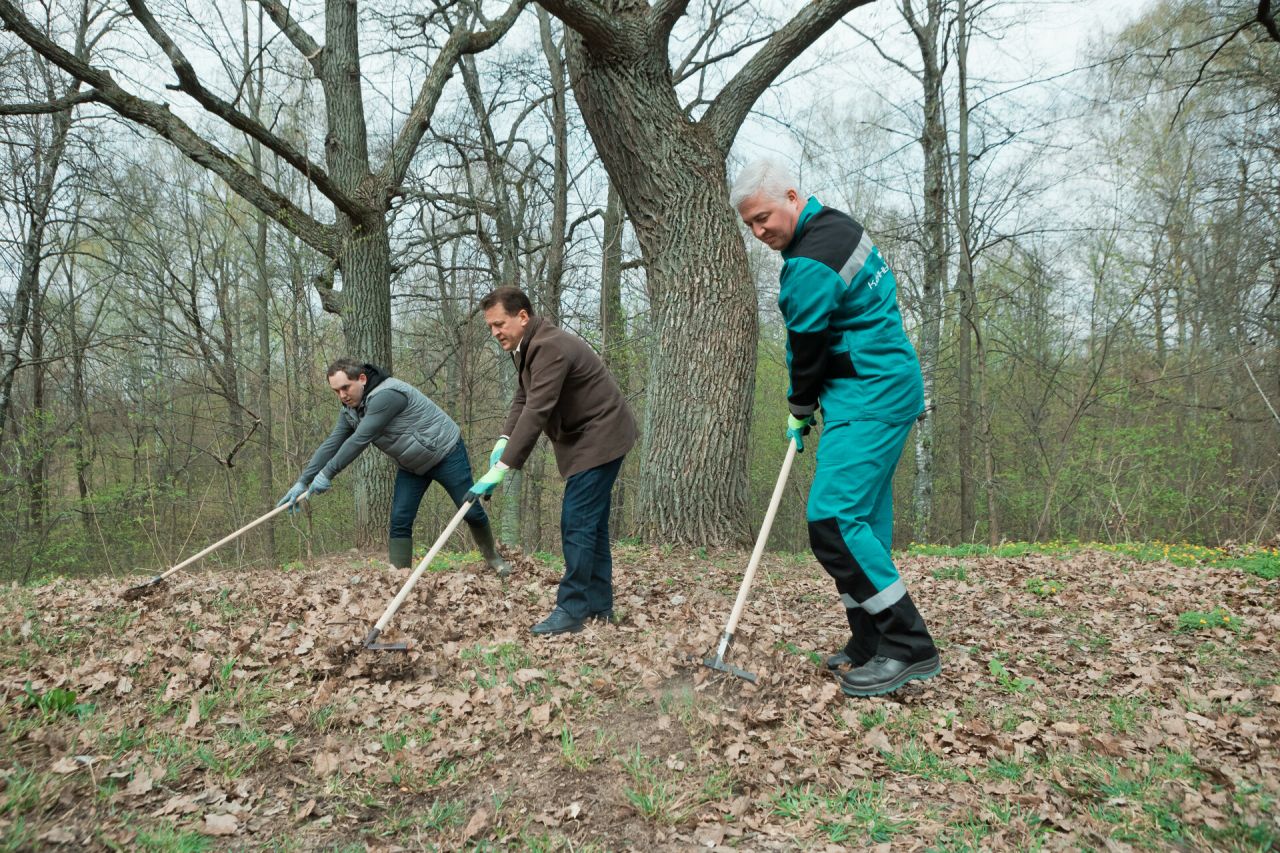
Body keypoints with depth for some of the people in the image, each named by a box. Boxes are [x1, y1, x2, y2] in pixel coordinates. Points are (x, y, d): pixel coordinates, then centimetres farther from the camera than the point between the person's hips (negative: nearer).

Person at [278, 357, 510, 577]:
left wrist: (326, 474, -29)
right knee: (400, 521, -4)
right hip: (411, 466, 7)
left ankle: (492, 557, 25)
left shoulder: (385, 395, -32)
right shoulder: (349, 408, -3)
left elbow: (359, 440, -34)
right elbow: (331, 445, -4)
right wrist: (302, 482, -10)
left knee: (471, 511, 2)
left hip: (445, 453, -7)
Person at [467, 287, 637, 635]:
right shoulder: (526, 346, 8)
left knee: (577, 524, -10)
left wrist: (502, 467, -32)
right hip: (585, 439, 10)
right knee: (591, 524, 13)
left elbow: (536, 411, -31)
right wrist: (503, 440, -7)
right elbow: (522, 400, 11)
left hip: (600, 438, -10)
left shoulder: (550, 347, -25)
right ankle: (599, 605, 20)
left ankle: (572, 609, -4)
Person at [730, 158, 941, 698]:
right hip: (886, 390, 11)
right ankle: (872, 644, 17)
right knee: (864, 520, 11)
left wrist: (800, 411, 5)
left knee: (833, 520, -16)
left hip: (870, 399, -11)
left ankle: (908, 648, -10)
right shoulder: (838, 225, 15)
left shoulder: (811, 262, -19)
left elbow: (808, 347, -11)